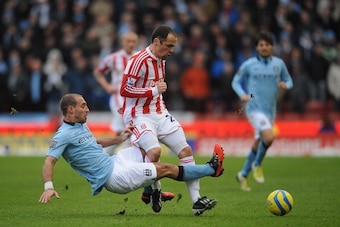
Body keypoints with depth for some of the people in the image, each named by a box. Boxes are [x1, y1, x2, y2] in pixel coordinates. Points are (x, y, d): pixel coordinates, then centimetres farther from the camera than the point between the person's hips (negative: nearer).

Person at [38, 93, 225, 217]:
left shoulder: (81, 126, 11)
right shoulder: (63, 135, -18)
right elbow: (49, 161, -26)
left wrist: (119, 138, 19)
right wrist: (48, 186, -41)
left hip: (113, 161, 10)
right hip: (112, 175, -10)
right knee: (166, 169, -4)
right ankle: (211, 169, 10)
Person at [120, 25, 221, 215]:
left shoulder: (161, 60, 13)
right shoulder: (139, 60, -17)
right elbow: (125, 90, -21)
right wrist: (154, 90, -19)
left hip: (159, 113, 9)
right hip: (140, 116, -9)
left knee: (185, 150, -2)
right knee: (155, 151, -31)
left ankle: (196, 200, -1)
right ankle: (153, 189, -5)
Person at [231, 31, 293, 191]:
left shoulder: (279, 64, 6)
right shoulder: (248, 65, -2)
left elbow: (288, 81, 16)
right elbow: (236, 82, 7)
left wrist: (285, 84, -9)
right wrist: (242, 94, -12)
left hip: (270, 110, 5)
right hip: (254, 108, -5)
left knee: (258, 144, 12)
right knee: (269, 137, -25)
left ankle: (244, 174, 30)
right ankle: (257, 165, 1)